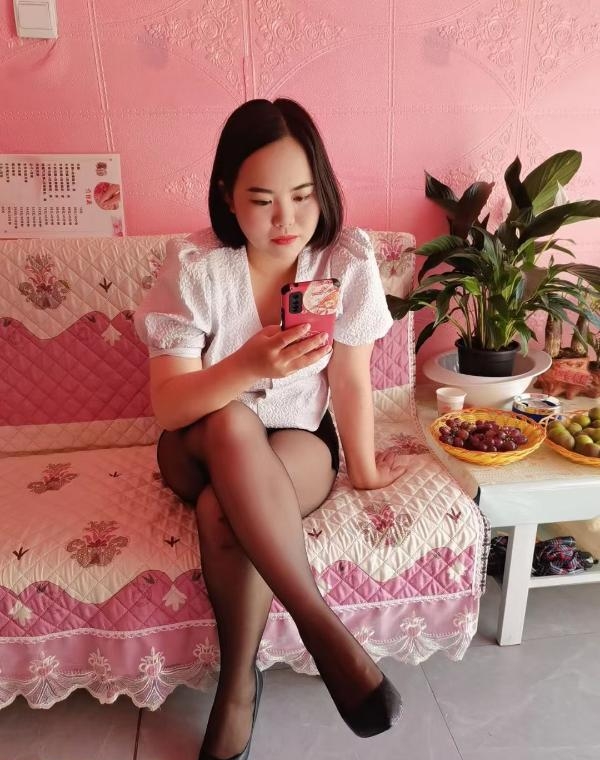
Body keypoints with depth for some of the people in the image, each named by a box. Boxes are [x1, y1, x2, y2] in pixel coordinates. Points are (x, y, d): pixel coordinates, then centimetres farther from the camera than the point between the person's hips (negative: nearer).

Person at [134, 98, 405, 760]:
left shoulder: (346, 259, -13)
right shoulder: (194, 265, -16)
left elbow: (352, 383, -7)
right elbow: (167, 406, -21)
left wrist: (363, 471, 0)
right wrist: (249, 366, -39)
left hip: (299, 442, 0)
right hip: (201, 445, 1)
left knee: (225, 510, -34)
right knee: (233, 426, -37)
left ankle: (238, 685, -10)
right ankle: (323, 628, -26)